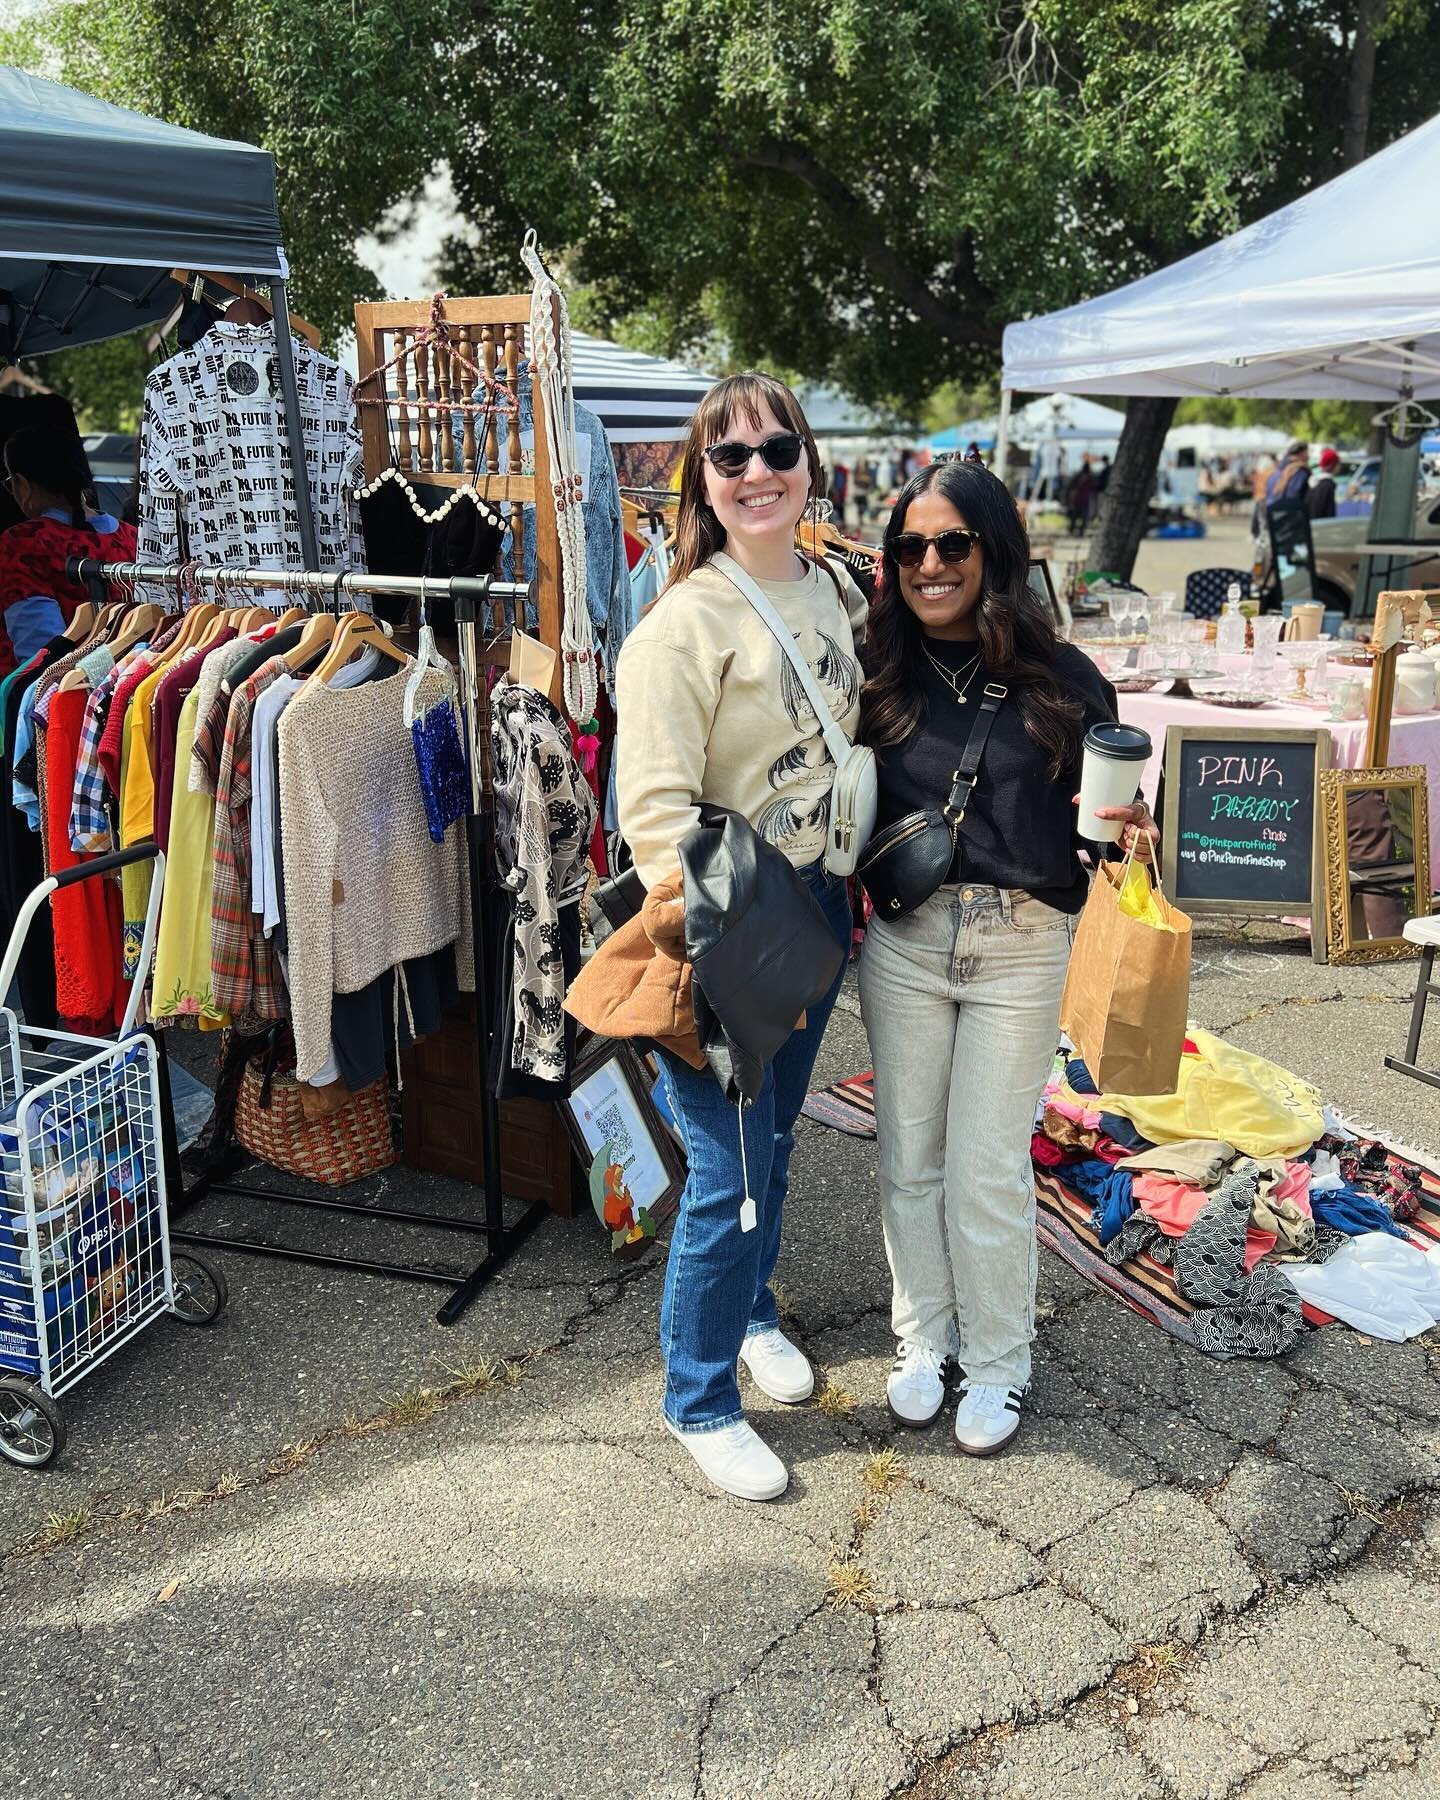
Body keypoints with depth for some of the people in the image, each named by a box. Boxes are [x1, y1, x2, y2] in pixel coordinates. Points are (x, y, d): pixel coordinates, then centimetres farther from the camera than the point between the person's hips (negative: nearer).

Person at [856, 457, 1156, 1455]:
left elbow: (1102, 807, 3)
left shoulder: (1060, 678, -4)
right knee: (910, 1155, 13)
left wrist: (1128, 830, -19)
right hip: (903, 940, 2)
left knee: (990, 1167, 5)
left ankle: (998, 1361, 27)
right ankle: (924, 1337, 34)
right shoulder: (881, 676, 0)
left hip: (1020, 949, -2)